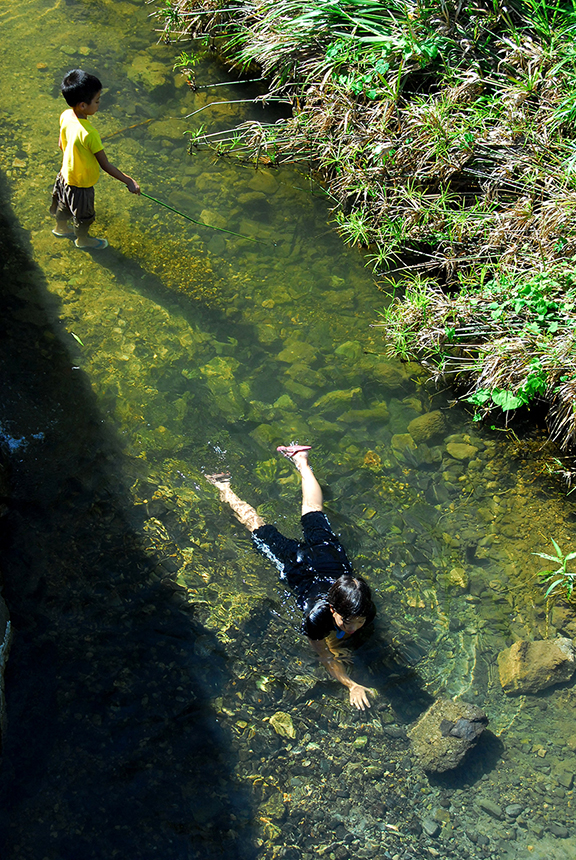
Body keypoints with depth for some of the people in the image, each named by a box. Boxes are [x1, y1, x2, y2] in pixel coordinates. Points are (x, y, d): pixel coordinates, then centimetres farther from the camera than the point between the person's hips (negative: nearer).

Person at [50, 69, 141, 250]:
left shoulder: (66, 116, -16)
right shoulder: (88, 134, -38)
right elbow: (105, 165, -30)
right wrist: (129, 182, -23)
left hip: (66, 173, 7)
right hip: (81, 184, -7)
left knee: (64, 205, 33)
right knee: (83, 215, 23)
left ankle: (60, 228, 60)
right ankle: (82, 240, 49)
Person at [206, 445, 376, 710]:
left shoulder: (366, 611, -33)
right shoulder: (316, 618, -42)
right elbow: (325, 657, -25)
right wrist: (351, 685, -31)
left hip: (330, 557, 3)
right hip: (298, 567, -3)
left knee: (312, 510, 30)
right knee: (259, 527, 21)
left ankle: (301, 461, 52)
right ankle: (225, 490, 42)